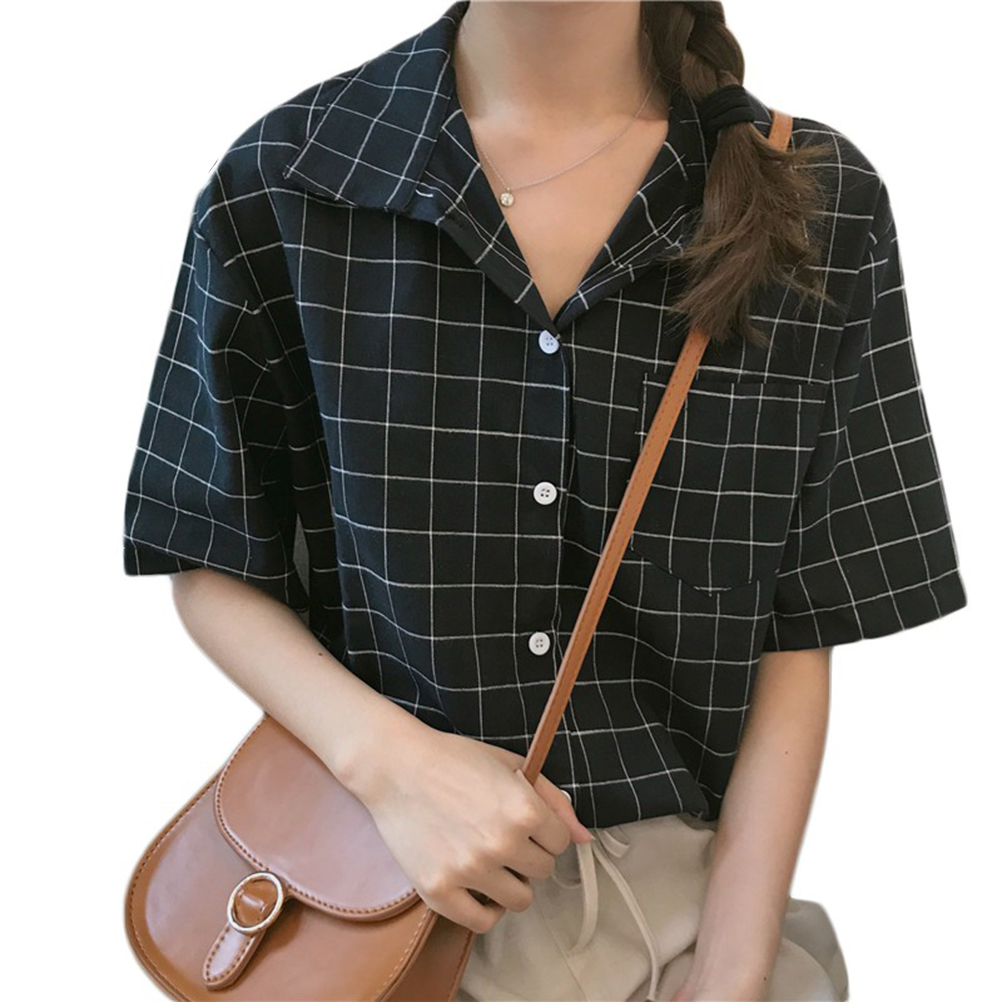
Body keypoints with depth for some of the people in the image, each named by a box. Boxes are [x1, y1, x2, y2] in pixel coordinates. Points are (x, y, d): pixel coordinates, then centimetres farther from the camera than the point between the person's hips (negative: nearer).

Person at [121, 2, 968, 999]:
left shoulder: (823, 205, -9)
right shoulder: (278, 186, -9)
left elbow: (800, 635, -7)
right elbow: (212, 568, -2)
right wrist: (387, 755, -18)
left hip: (691, 887, 1)